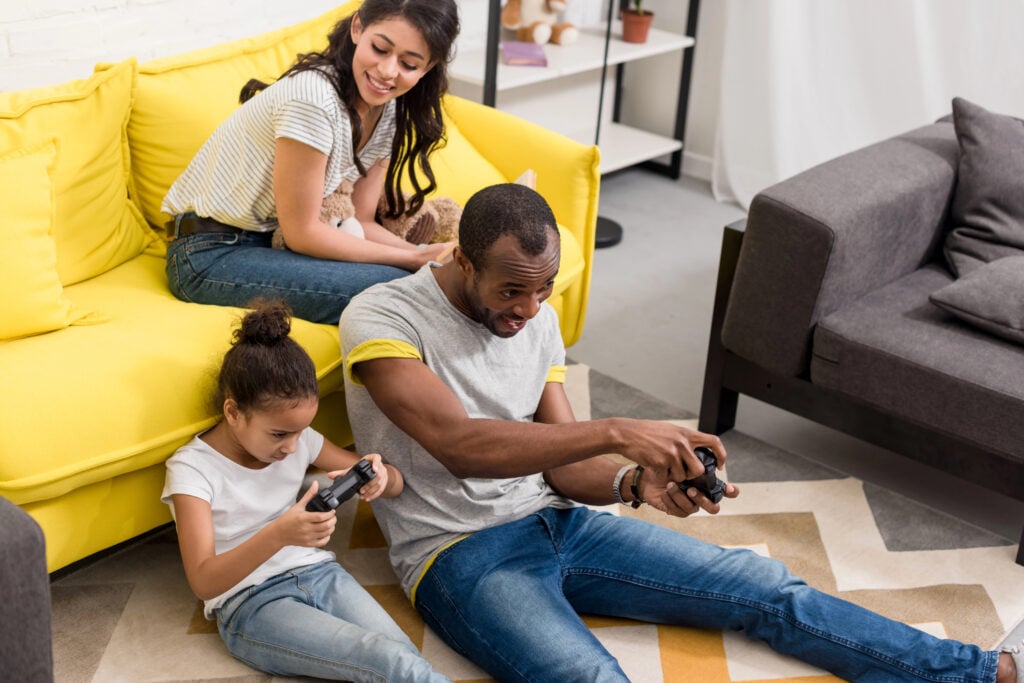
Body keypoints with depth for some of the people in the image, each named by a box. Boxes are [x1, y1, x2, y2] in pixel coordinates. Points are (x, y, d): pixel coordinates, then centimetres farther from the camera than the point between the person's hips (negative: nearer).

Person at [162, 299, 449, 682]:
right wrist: (278, 535, -35)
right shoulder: (191, 469, -10)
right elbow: (203, 582, -18)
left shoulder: (299, 441, 5)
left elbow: (395, 485, 10)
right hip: (250, 603, -5)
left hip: (320, 573, 5)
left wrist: (380, 478, -16)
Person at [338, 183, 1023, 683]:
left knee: (766, 588, -3)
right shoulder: (381, 317, -13)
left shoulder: (537, 317, 7)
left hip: (555, 521, 6)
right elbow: (459, 444, -28)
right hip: (460, 556, -6)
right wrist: (616, 432, -34)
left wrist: (635, 482, -16)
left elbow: (561, 464, 6)